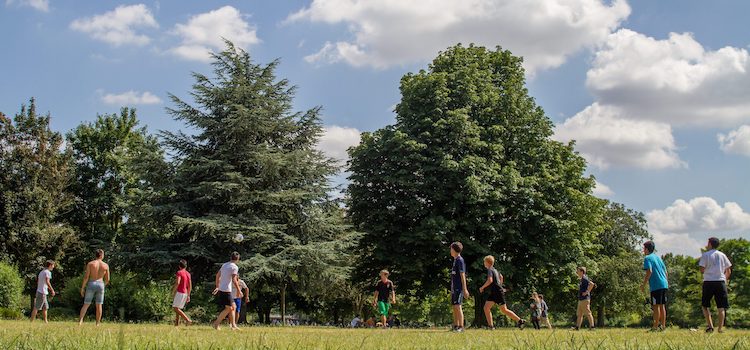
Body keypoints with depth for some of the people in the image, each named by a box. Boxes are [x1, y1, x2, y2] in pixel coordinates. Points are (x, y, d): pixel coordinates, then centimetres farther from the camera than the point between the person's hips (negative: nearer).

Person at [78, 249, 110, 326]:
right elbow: (107, 279, 5)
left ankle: (80, 321, -11)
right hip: (100, 284, 1)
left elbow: (86, 277, -7)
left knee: (86, 304, 4)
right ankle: (98, 324, 8)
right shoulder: (106, 265, 2)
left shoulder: (90, 264, -2)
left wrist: (82, 288, 0)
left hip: (91, 285, -1)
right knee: (99, 305, 8)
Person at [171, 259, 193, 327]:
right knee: (177, 309, 12)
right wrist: (188, 296, 18)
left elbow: (177, 283, -22)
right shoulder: (188, 274, 14)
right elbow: (190, 286, 14)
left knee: (176, 308, -10)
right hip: (185, 293, 8)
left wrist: (173, 292, -15)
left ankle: (188, 320, -21)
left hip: (179, 292, -8)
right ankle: (176, 324, 6)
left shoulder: (179, 272, -9)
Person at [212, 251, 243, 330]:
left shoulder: (224, 265, 14)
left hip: (221, 289, 9)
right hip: (226, 290, -9)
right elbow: (234, 280, -18)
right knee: (228, 308, -2)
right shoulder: (235, 267, -11)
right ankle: (216, 324, -4)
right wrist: (239, 291, -11)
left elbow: (218, 275, 21)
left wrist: (217, 287, 30)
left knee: (233, 306, 14)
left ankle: (233, 325, 15)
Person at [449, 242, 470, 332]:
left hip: (459, 288, -9)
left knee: (458, 306, -12)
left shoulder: (460, 260, -9)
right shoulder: (455, 260, 18)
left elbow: (462, 275, -14)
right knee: (454, 307, 8)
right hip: (454, 288, 9)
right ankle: (456, 326, 11)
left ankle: (461, 327, -12)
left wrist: (464, 289, -18)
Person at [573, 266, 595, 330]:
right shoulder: (581, 279, 16)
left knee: (588, 313, -8)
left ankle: (592, 326, -6)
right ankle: (577, 327, 13)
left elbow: (591, 284, -28)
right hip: (581, 299, 11)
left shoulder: (584, 278, -14)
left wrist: (587, 292, -22)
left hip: (585, 299, -11)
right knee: (579, 314, 11)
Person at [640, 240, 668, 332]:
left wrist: (644, 284, -14)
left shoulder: (647, 258, -6)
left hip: (656, 286, -8)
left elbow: (649, 271, -18)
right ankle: (663, 326, 13)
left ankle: (655, 326, -2)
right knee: (662, 305, 11)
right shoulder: (658, 257, 18)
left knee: (656, 306, -4)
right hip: (664, 284, 8)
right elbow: (665, 271, 19)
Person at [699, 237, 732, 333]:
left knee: (705, 305, 8)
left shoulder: (705, 255, -1)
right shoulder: (722, 255, 10)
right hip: (721, 282, 3)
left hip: (708, 282, -2)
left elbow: (702, 270, -7)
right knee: (721, 307, 5)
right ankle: (720, 328, -3)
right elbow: (728, 271, 10)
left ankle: (710, 326, -4)